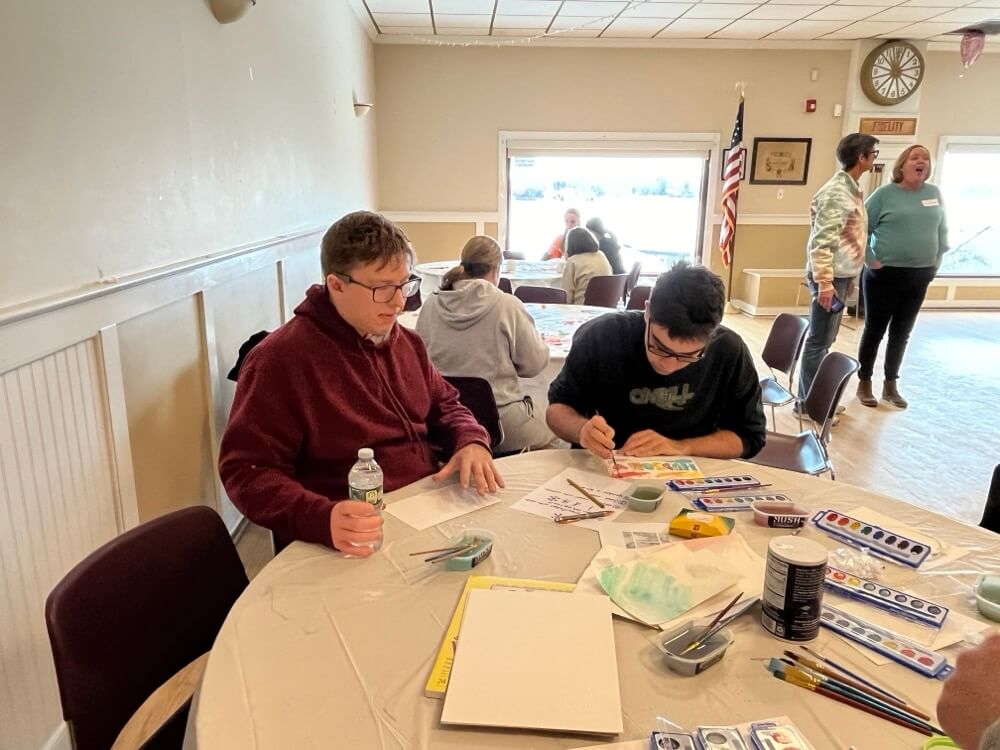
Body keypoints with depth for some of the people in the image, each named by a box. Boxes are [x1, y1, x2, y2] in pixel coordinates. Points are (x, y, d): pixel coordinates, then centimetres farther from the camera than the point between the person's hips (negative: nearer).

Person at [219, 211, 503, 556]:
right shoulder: (281, 359, -13)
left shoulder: (407, 342, 10)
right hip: (363, 542, -7)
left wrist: (472, 442, -2)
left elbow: (445, 406, 22)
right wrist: (322, 519, -32)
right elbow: (245, 470, -15)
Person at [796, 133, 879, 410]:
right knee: (819, 342, -3)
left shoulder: (850, 189, 13)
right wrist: (824, 282, -24)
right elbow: (822, 241, -22)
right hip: (830, 277, -10)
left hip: (840, 275, 10)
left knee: (824, 340, 14)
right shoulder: (836, 192, -16)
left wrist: (849, 276, 21)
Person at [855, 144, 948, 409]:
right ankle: (864, 383, 14)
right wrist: (870, 260, -11)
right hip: (885, 275, -4)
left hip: (919, 276, 4)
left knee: (901, 333, 11)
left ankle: (891, 385, 21)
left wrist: (938, 259, 6)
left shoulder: (934, 193, 7)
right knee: (875, 330, 3)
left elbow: (942, 230, 15)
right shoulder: (885, 194, -7)